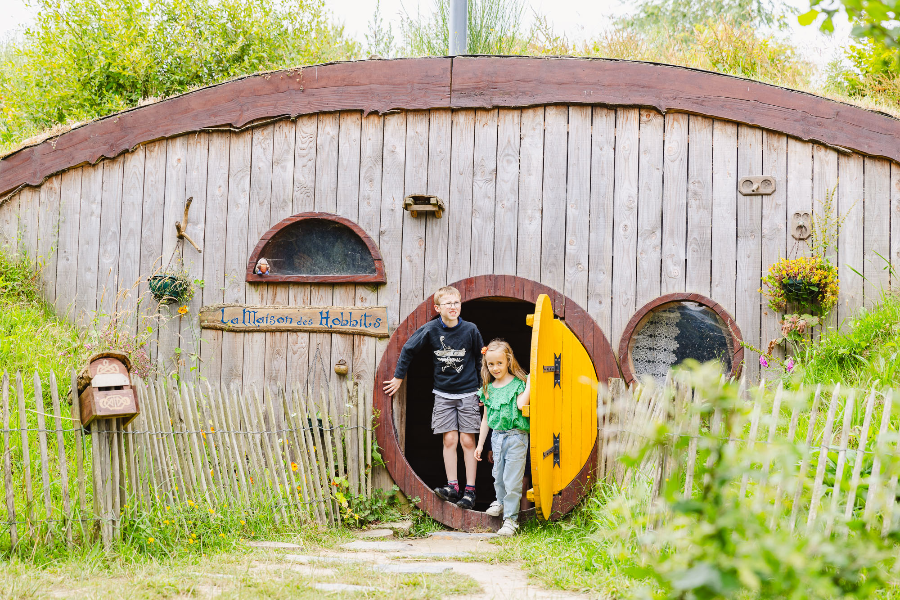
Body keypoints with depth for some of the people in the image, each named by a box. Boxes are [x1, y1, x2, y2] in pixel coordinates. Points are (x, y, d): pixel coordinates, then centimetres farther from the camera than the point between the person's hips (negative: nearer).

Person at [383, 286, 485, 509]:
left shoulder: (470, 330, -7)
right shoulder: (431, 329, -7)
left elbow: (481, 360, 5)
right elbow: (408, 349, 5)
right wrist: (398, 377, 7)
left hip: (468, 392, -1)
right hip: (443, 393, 1)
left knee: (467, 440, -1)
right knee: (449, 439, -2)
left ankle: (470, 489, 2)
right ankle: (452, 486, 2)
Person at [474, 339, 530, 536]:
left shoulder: (518, 382, -5)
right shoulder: (488, 388, 9)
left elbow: (521, 404, -24)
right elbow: (486, 418, 16)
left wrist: (530, 383, -26)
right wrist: (480, 444, 17)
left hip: (516, 437, -5)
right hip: (496, 436, 5)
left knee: (512, 479, -5)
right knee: (498, 475, 15)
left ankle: (510, 518, 2)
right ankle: (501, 501, 41)